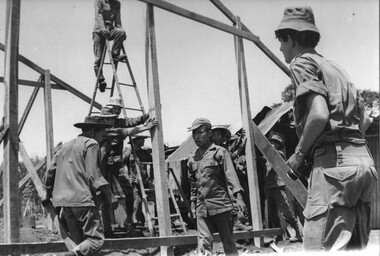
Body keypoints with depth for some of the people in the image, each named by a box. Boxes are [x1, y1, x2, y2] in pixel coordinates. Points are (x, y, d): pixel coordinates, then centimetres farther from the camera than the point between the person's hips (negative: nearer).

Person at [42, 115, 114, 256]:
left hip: (60, 202, 7)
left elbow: (50, 172, 23)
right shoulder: (91, 144, 1)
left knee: (79, 243, 9)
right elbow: (93, 174, -10)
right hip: (81, 199, -7)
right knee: (96, 239, -7)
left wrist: (48, 195, 33)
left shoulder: (66, 146, 22)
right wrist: (106, 193, -6)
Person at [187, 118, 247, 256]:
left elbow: (231, 174, -11)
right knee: (204, 242, -6)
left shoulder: (220, 152, 0)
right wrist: (193, 202, 19)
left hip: (220, 204, -4)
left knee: (228, 242, 4)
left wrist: (238, 196, -22)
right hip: (202, 208, 4)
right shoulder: (192, 159, 15)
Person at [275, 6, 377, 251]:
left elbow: (319, 114, -17)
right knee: (355, 246, 12)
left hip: (335, 162, -9)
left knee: (322, 246, -10)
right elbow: (366, 119, 25)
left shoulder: (302, 62, -1)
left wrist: (299, 153, -4)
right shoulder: (335, 67, 24)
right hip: (364, 159, 9)